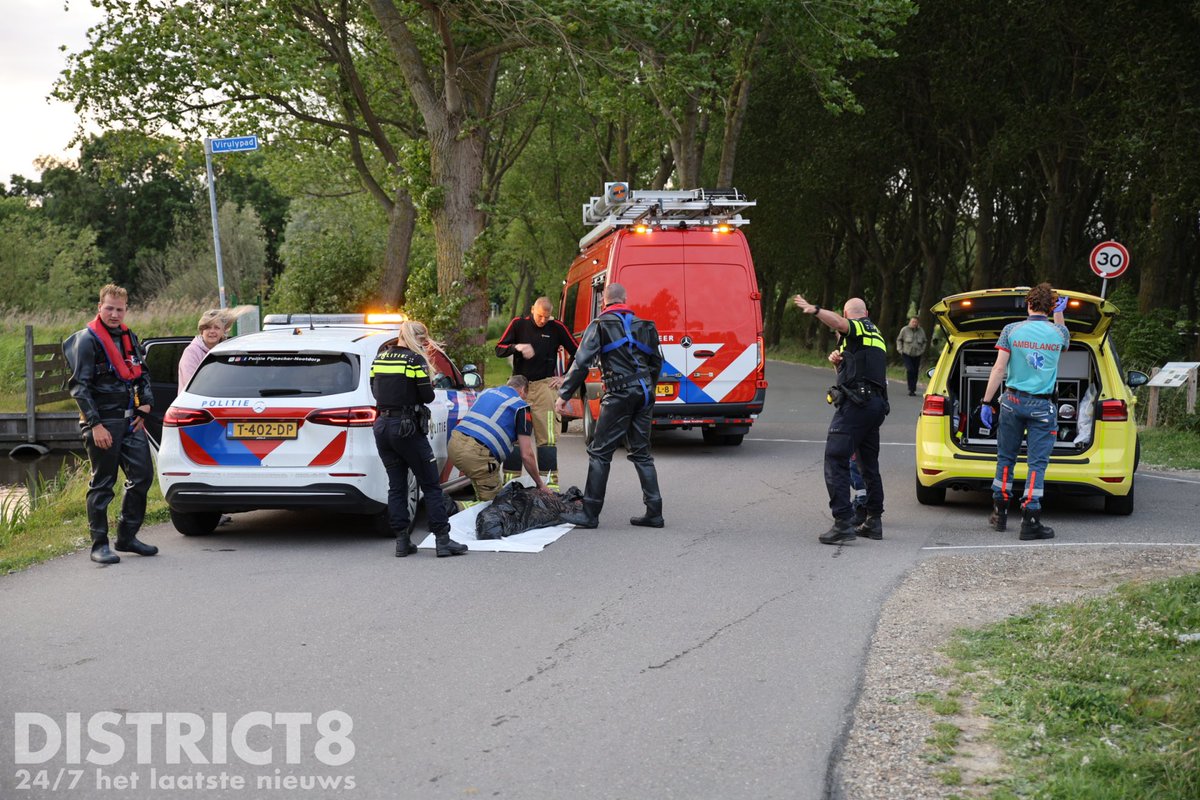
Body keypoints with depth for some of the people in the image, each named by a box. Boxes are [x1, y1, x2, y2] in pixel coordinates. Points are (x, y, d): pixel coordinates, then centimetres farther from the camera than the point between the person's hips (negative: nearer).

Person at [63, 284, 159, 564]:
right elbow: (79, 386, -12)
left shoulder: (129, 338, 14)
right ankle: (99, 544, 5)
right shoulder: (87, 340, -8)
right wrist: (95, 425, -18)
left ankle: (127, 537, 19)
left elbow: (143, 375, 26)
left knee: (142, 476, 7)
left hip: (131, 421, 7)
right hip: (103, 422, -7)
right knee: (102, 484, -2)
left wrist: (145, 404, 10)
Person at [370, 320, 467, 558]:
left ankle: (402, 541, 8)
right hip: (407, 428, -6)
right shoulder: (415, 360, -11)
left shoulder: (379, 358, 7)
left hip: (382, 426, 6)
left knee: (396, 486, 11)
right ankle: (442, 540, -2)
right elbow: (427, 396, -10)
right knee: (431, 485, 1)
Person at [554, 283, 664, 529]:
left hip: (619, 395, -6)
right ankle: (654, 513, 10)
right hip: (644, 394, 6)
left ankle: (590, 513, -4)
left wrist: (564, 394, -4)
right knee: (641, 452, 13)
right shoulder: (643, 326, 17)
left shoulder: (600, 325, -1)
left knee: (600, 452, -2)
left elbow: (581, 363, -8)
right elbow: (656, 363, 24)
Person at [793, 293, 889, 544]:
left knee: (835, 460, -13)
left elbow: (838, 323, -27)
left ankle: (843, 522, -22)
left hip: (855, 403, -10)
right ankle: (874, 522, 24)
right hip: (876, 404, 10)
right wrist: (839, 360, 10)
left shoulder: (857, 328, -2)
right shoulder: (875, 334, 27)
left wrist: (815, 310, -43)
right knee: (869, 464, 19)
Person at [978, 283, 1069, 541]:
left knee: (1005, 458, 13)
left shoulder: (1012, 330, -2)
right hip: (1042, 406, -1)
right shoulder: (1059, 332, 1)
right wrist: (1059, 314, 35)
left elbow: (999, 369, -5)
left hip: (1013, 401, 1)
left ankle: (1000, 514, 21)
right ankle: (1030, 521, -8)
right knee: (1037, 463, -2)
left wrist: (987, 402, 0)